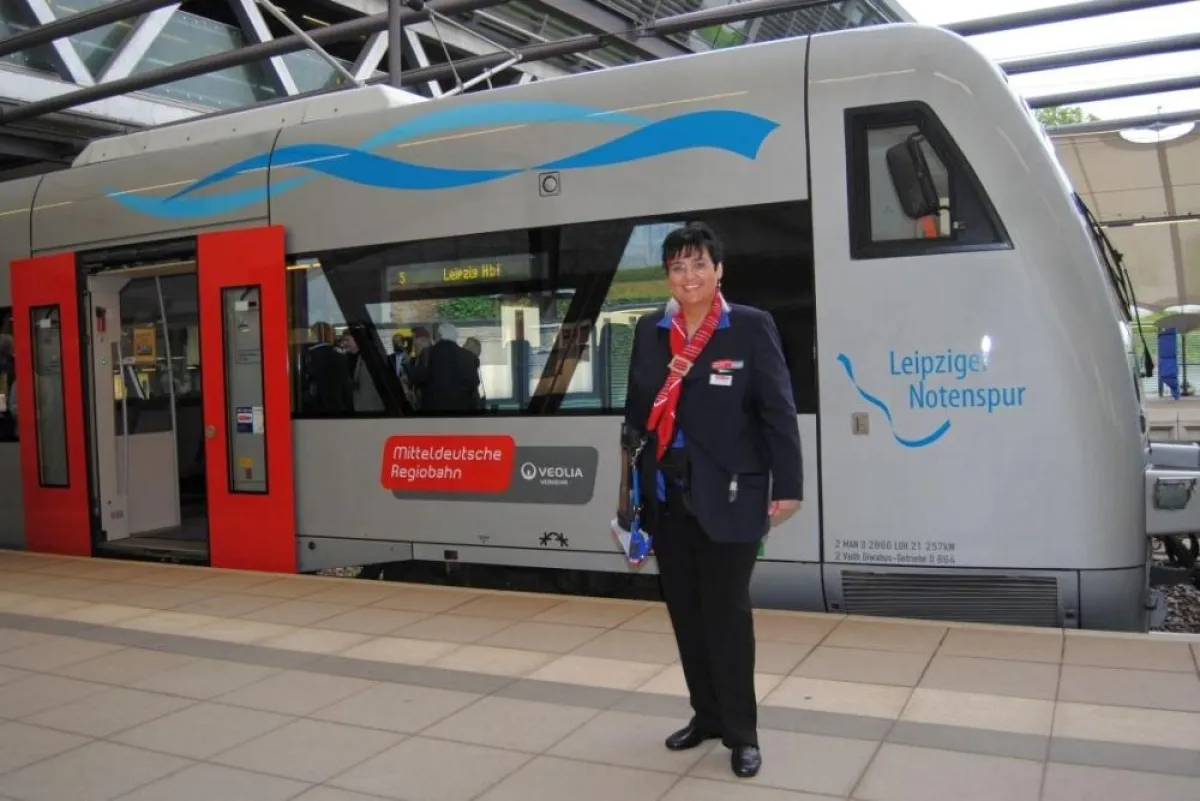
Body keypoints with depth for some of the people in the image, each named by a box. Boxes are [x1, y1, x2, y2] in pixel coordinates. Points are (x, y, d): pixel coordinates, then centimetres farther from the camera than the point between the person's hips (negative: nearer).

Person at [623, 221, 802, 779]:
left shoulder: (751, 327, -7)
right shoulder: (650, 331, 7)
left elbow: (778, 411, -8)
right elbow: (636, 410, 11)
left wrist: (787, 487, -11)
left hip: (728, 497, -5)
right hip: (666, 496, 5)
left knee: (727, 614, 2)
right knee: (685, 612, 14)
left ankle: (741, 732, 17)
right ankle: (706, 715, 31)